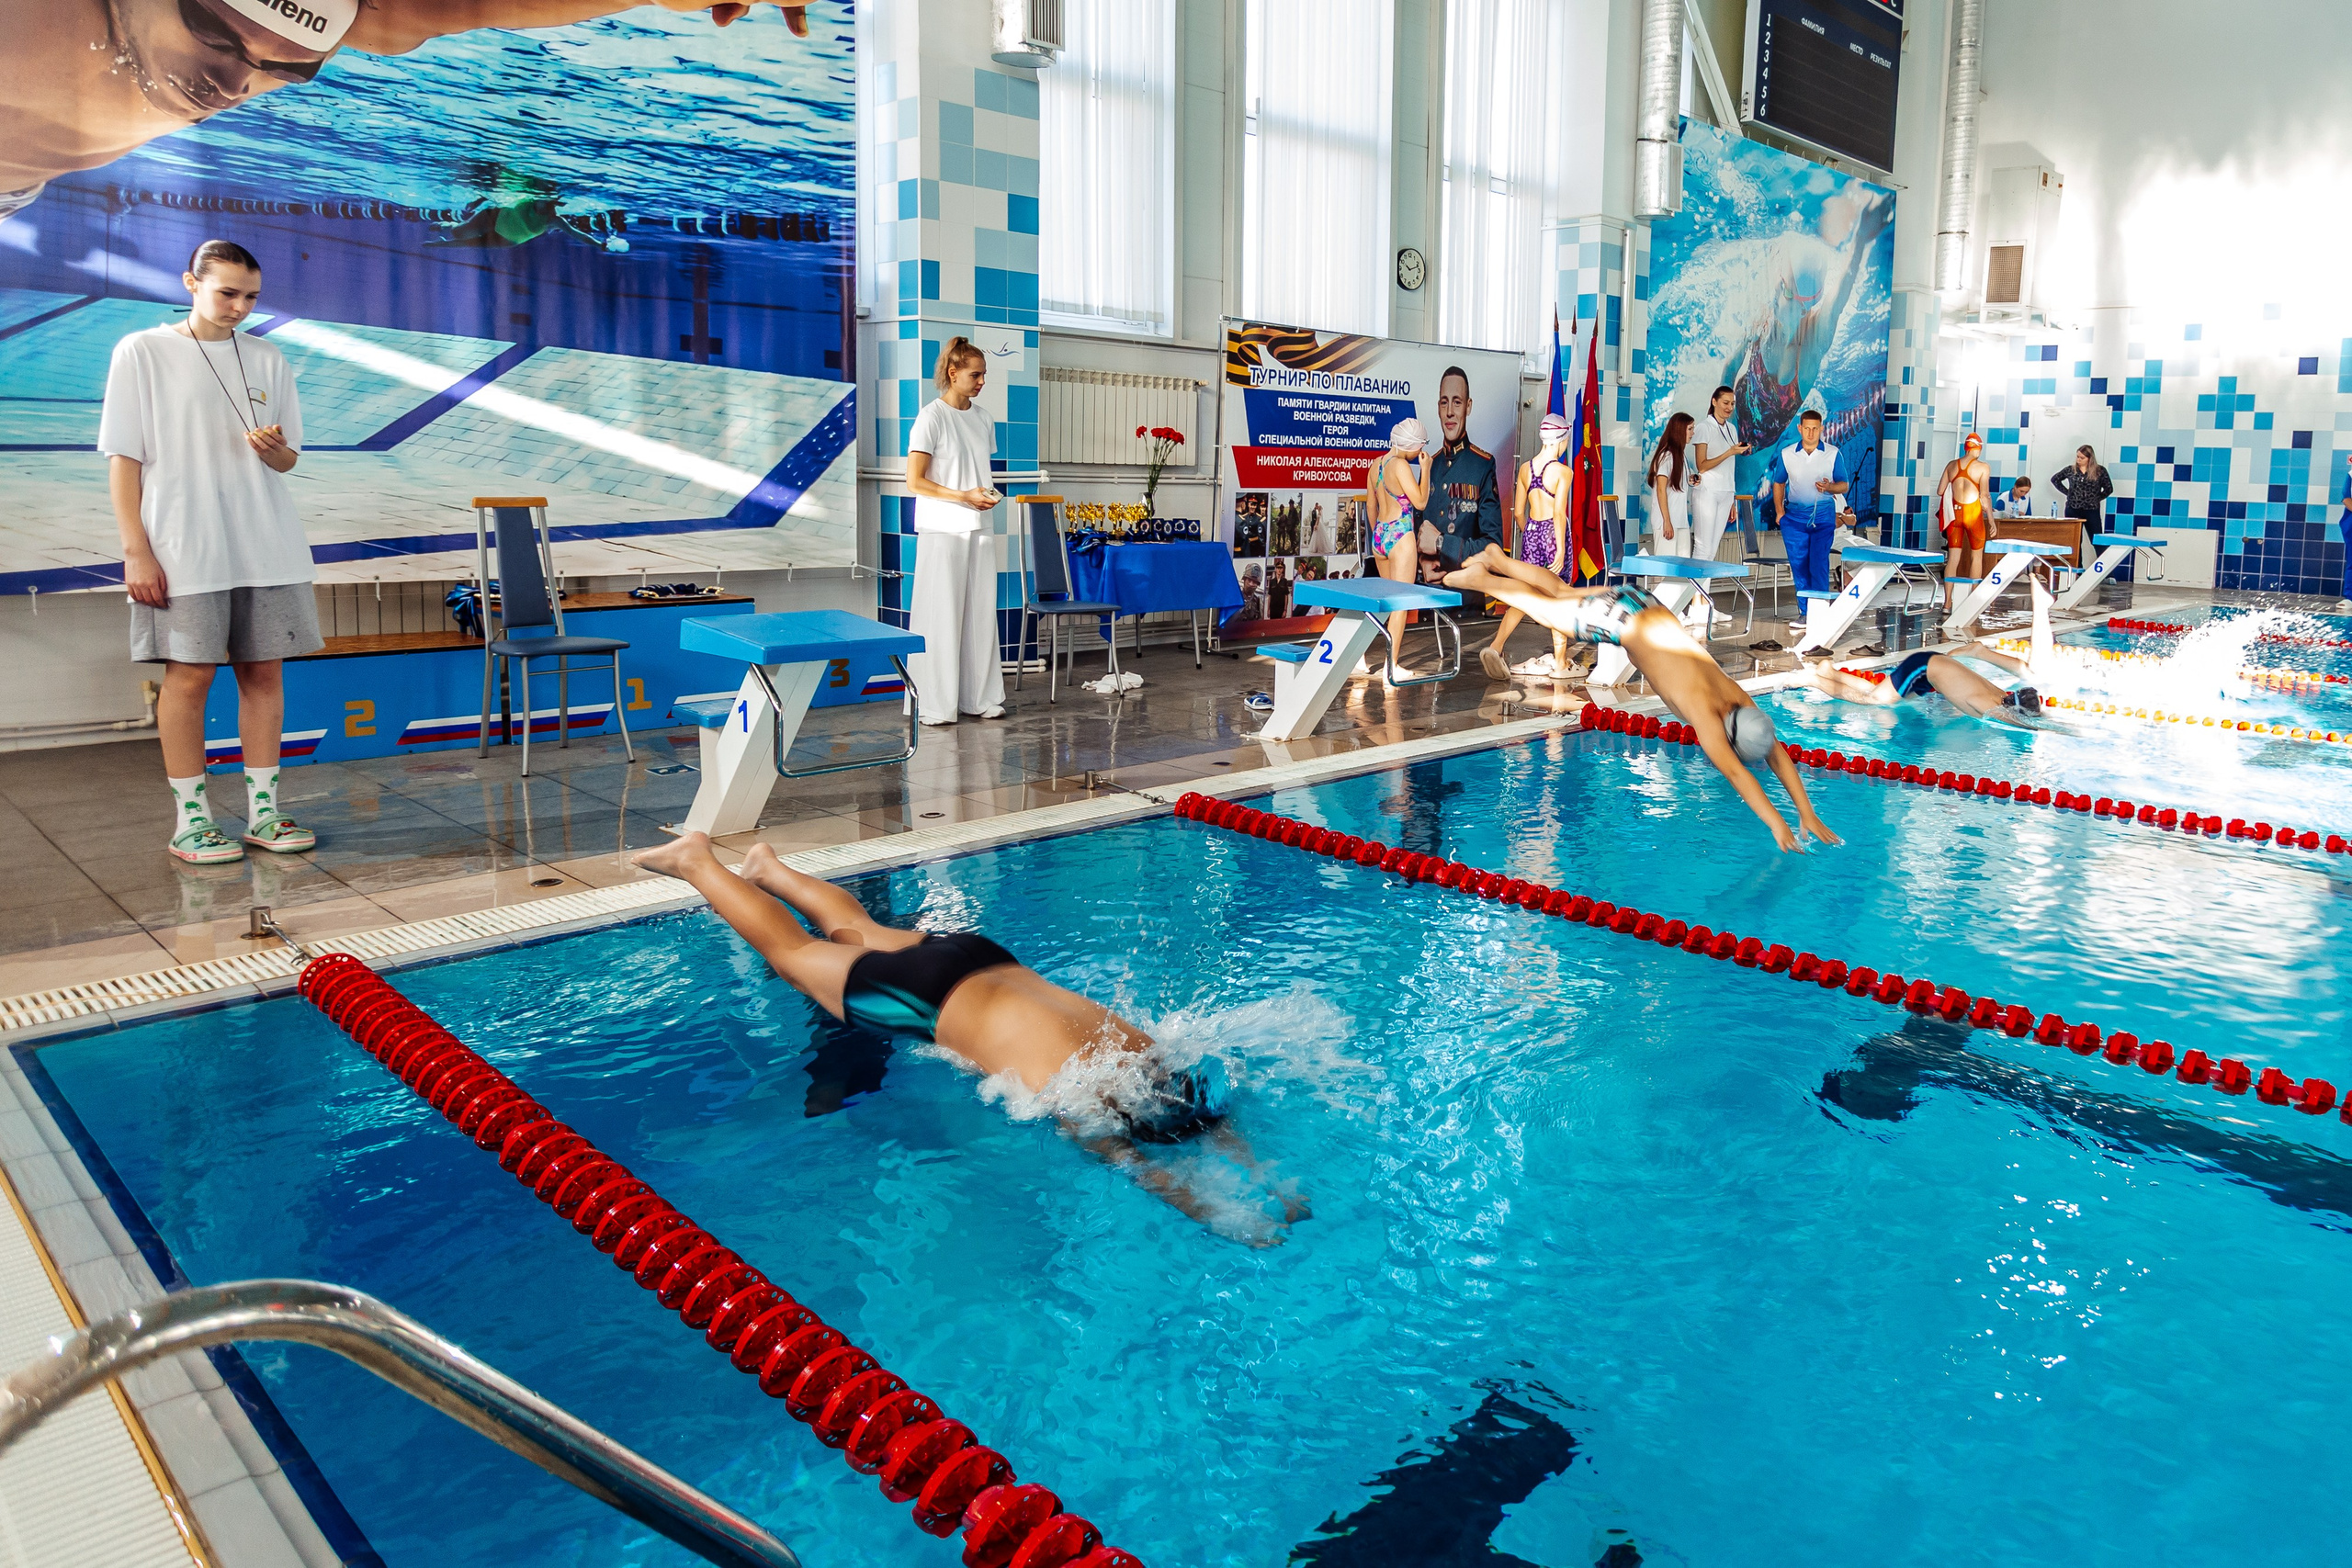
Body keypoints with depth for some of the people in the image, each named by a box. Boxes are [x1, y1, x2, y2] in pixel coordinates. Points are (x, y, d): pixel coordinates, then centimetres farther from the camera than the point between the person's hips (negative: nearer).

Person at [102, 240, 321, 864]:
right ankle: (190, 817, 5)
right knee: (189, 673, -3)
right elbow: (123, 457, -1)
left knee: (265, 672, 4)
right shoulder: (142, 352, 2)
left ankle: (263, 811, 11)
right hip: (184, 548, -4)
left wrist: (272, 448, -10)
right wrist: (135, 549, -9)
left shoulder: (267, 360, 12)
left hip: (267, 545, 4)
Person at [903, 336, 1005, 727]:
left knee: (981, 612, 7)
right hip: (942, 530, -6)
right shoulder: (932, 417, -8)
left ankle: (981, 697, 15)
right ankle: (935, 704, 2)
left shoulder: (982, 418, 13)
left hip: (979, 528, 6)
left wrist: (990, 493, 1)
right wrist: (965, 496, -16)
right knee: (941, 614, -4)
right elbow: (915, 481, -11)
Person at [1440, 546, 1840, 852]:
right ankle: (1481, 578, 34)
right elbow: (1734, 771, -40)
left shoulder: (1741, 701, -16)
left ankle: (1498, 559, 42)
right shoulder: (1703, 709, -34)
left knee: (1562, 592, 24)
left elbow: (1779, 756, -12)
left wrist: (1808, 815, -18)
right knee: (1542, 607, 15)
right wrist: (1777, 825, -43)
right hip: (1619, 619, -5)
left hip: (1648, 607, 5)